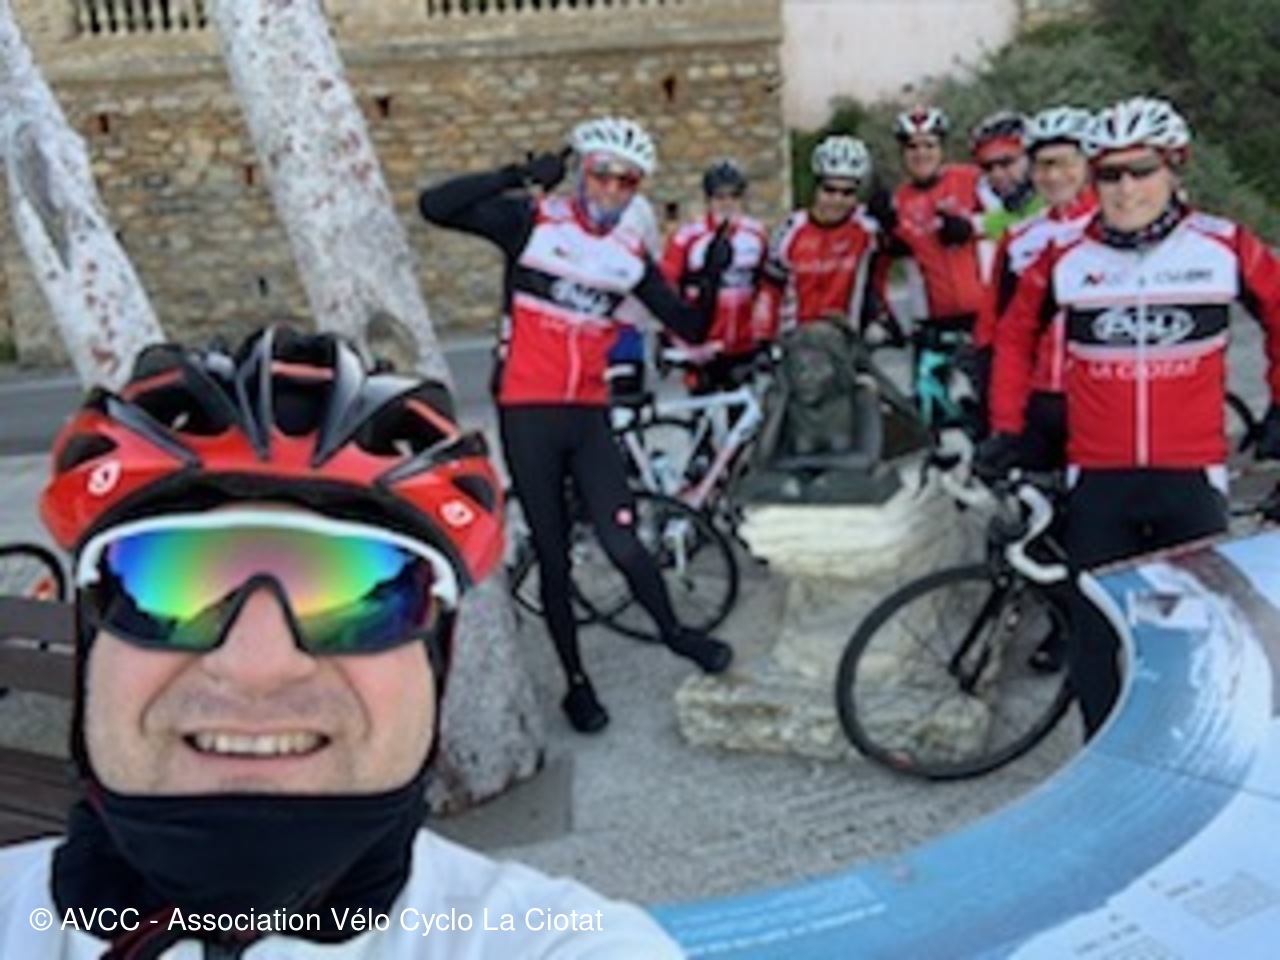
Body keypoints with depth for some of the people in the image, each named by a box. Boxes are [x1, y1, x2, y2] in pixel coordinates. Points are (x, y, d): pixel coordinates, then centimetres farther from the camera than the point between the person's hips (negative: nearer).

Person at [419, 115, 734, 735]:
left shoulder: (631, 256, 7)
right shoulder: (532, 221, -5)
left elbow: (690, 329, 7)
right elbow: (435, 207, -16)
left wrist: (712, 277, -11)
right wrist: (519, 176, -21)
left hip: (590, 417, 3)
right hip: (528, 414, -3)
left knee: (623, 544, -5)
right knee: (553, 556, 5)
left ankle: (674, 632, 23)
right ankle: (576, 682, 21)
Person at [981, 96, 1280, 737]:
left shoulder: (1225, 247, -1)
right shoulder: (1064, 257, 1)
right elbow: (1015, 335, 15)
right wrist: (1005, 427, 11)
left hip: (1191, 475, -1)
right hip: (1098, 479, 1)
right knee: (1092, 631, 5)